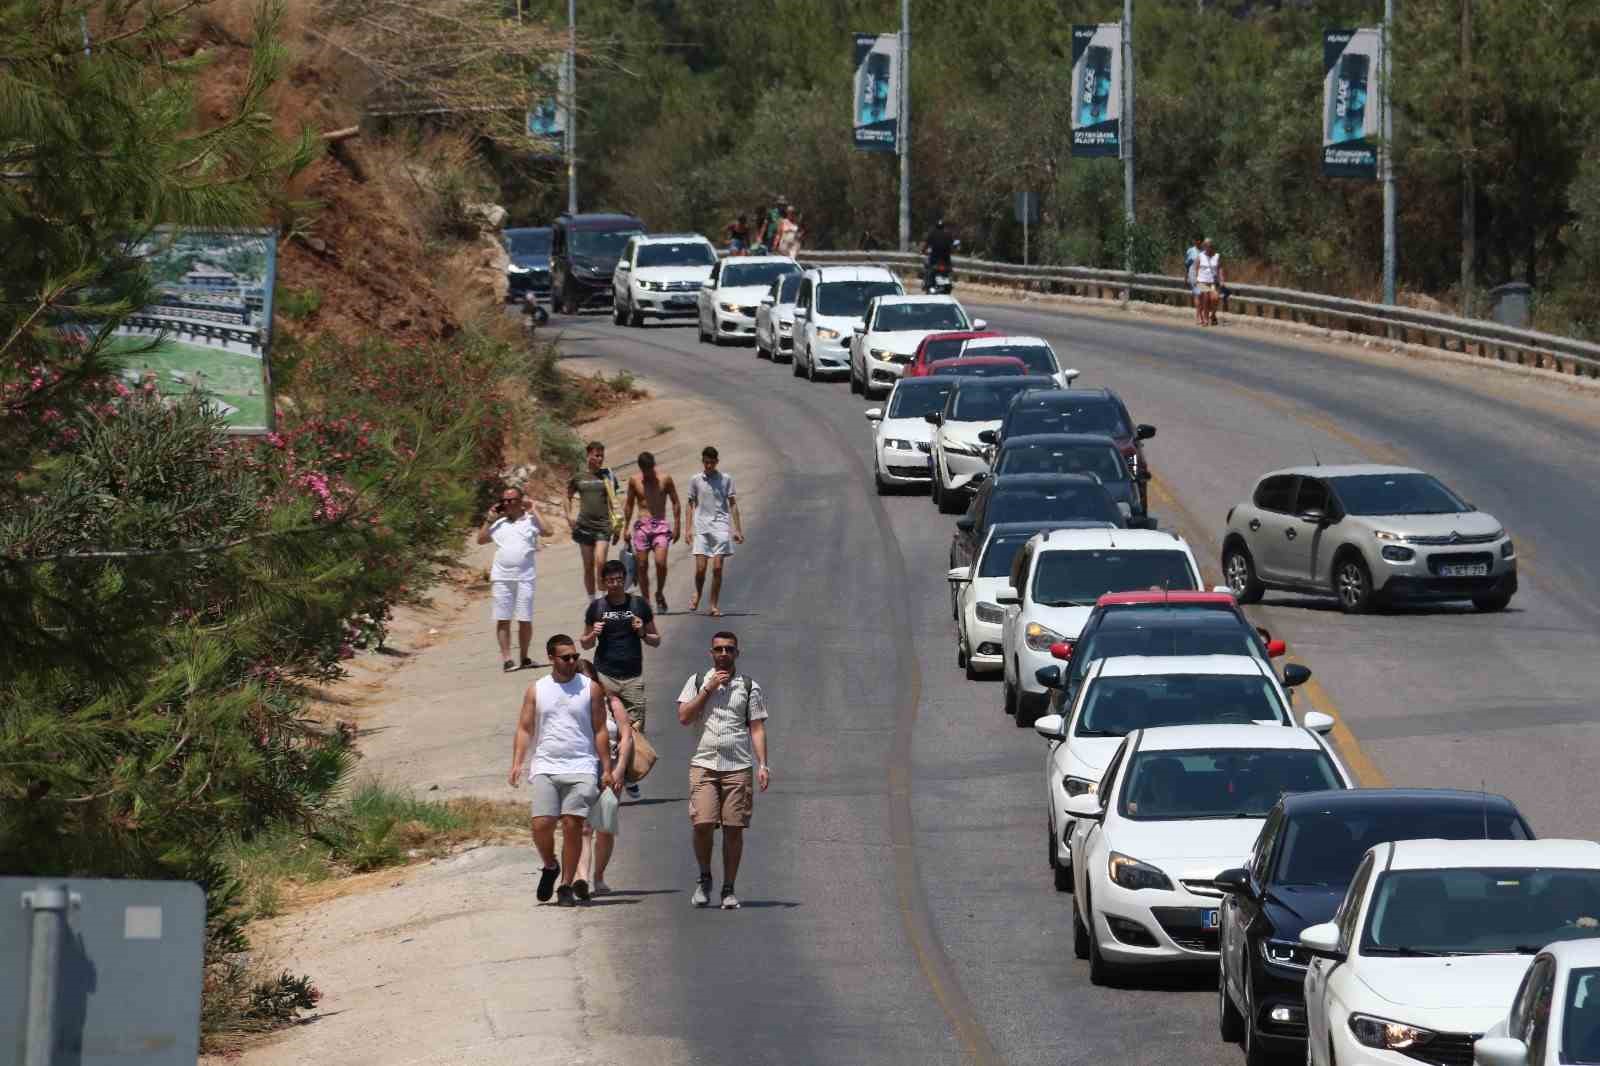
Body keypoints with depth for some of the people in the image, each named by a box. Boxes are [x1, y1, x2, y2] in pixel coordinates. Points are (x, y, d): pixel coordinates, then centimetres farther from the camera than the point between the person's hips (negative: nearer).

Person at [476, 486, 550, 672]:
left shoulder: (530, 520, 4)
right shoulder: (498, 523, 14)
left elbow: (547, 532, -12)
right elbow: (481, 539, 11)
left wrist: (533, 511, -7)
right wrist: (489, 519, 5)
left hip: (524, 577, -3)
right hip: (501, 577, 3)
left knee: (525, 620, 2)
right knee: (502, 619, 0)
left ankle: (524, 657, 15)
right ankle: (506, 659, 3)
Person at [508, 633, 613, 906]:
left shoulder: (590, 688, 7)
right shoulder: (536, 690, 10)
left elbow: (600, 731, 8)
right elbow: (524, 729, 10)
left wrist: (607, 768, 3)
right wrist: (517, 763, -3)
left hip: (581, 768, -1)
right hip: (545, 768, 1)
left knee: (572, 825, -8)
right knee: (541, 824, -11)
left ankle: (567, 885, 1)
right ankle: (550, 867, 18)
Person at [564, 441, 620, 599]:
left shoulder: (608, 476, 5)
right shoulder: (579, 477, 6)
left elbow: (613, 502, 10)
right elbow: (568, 498, 18)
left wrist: (617, 527, 7)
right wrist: (569, 516, 2)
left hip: (603, 526, -1)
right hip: (584, 525, 1)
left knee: (600, 562, -16)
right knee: (588, 566, 5)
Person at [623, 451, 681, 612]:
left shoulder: (665, 480, 1)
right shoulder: (634, 481, 5)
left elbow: (675, 503, 8)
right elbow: (629, 505, 15)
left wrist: (677, 526, 2)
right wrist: (626, 527, 13)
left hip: (661, 526, -2)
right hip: (642, 526, 2)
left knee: (660, 562, -17)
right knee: (642, 566, -1)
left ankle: (660, 594, 5)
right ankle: (645, 601, 9)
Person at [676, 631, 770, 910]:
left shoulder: (749, 687, 9)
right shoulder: (697, 682, 11)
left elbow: (757, 728, 6)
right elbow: (684, 717, 1)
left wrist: (762, 765, -4)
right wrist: (708, 689, -4)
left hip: (739, 766, 0)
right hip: (703, 764, 0)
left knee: (734, 829, -2)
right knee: (702, 824, -12)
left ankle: (729, 889, 7)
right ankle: (704, 878, 11)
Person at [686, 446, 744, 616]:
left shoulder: (725, 480, 5)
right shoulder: (696, 480, 6)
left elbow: (733, 505, 7)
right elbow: (691, 505, 12)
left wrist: (738, 530, 3)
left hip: (721, 527, -1)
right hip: (702, 529, 1)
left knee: (717, 569, -5)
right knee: (700, 568, -4)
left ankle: (714, 605, 3)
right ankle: (697, 594, 25)